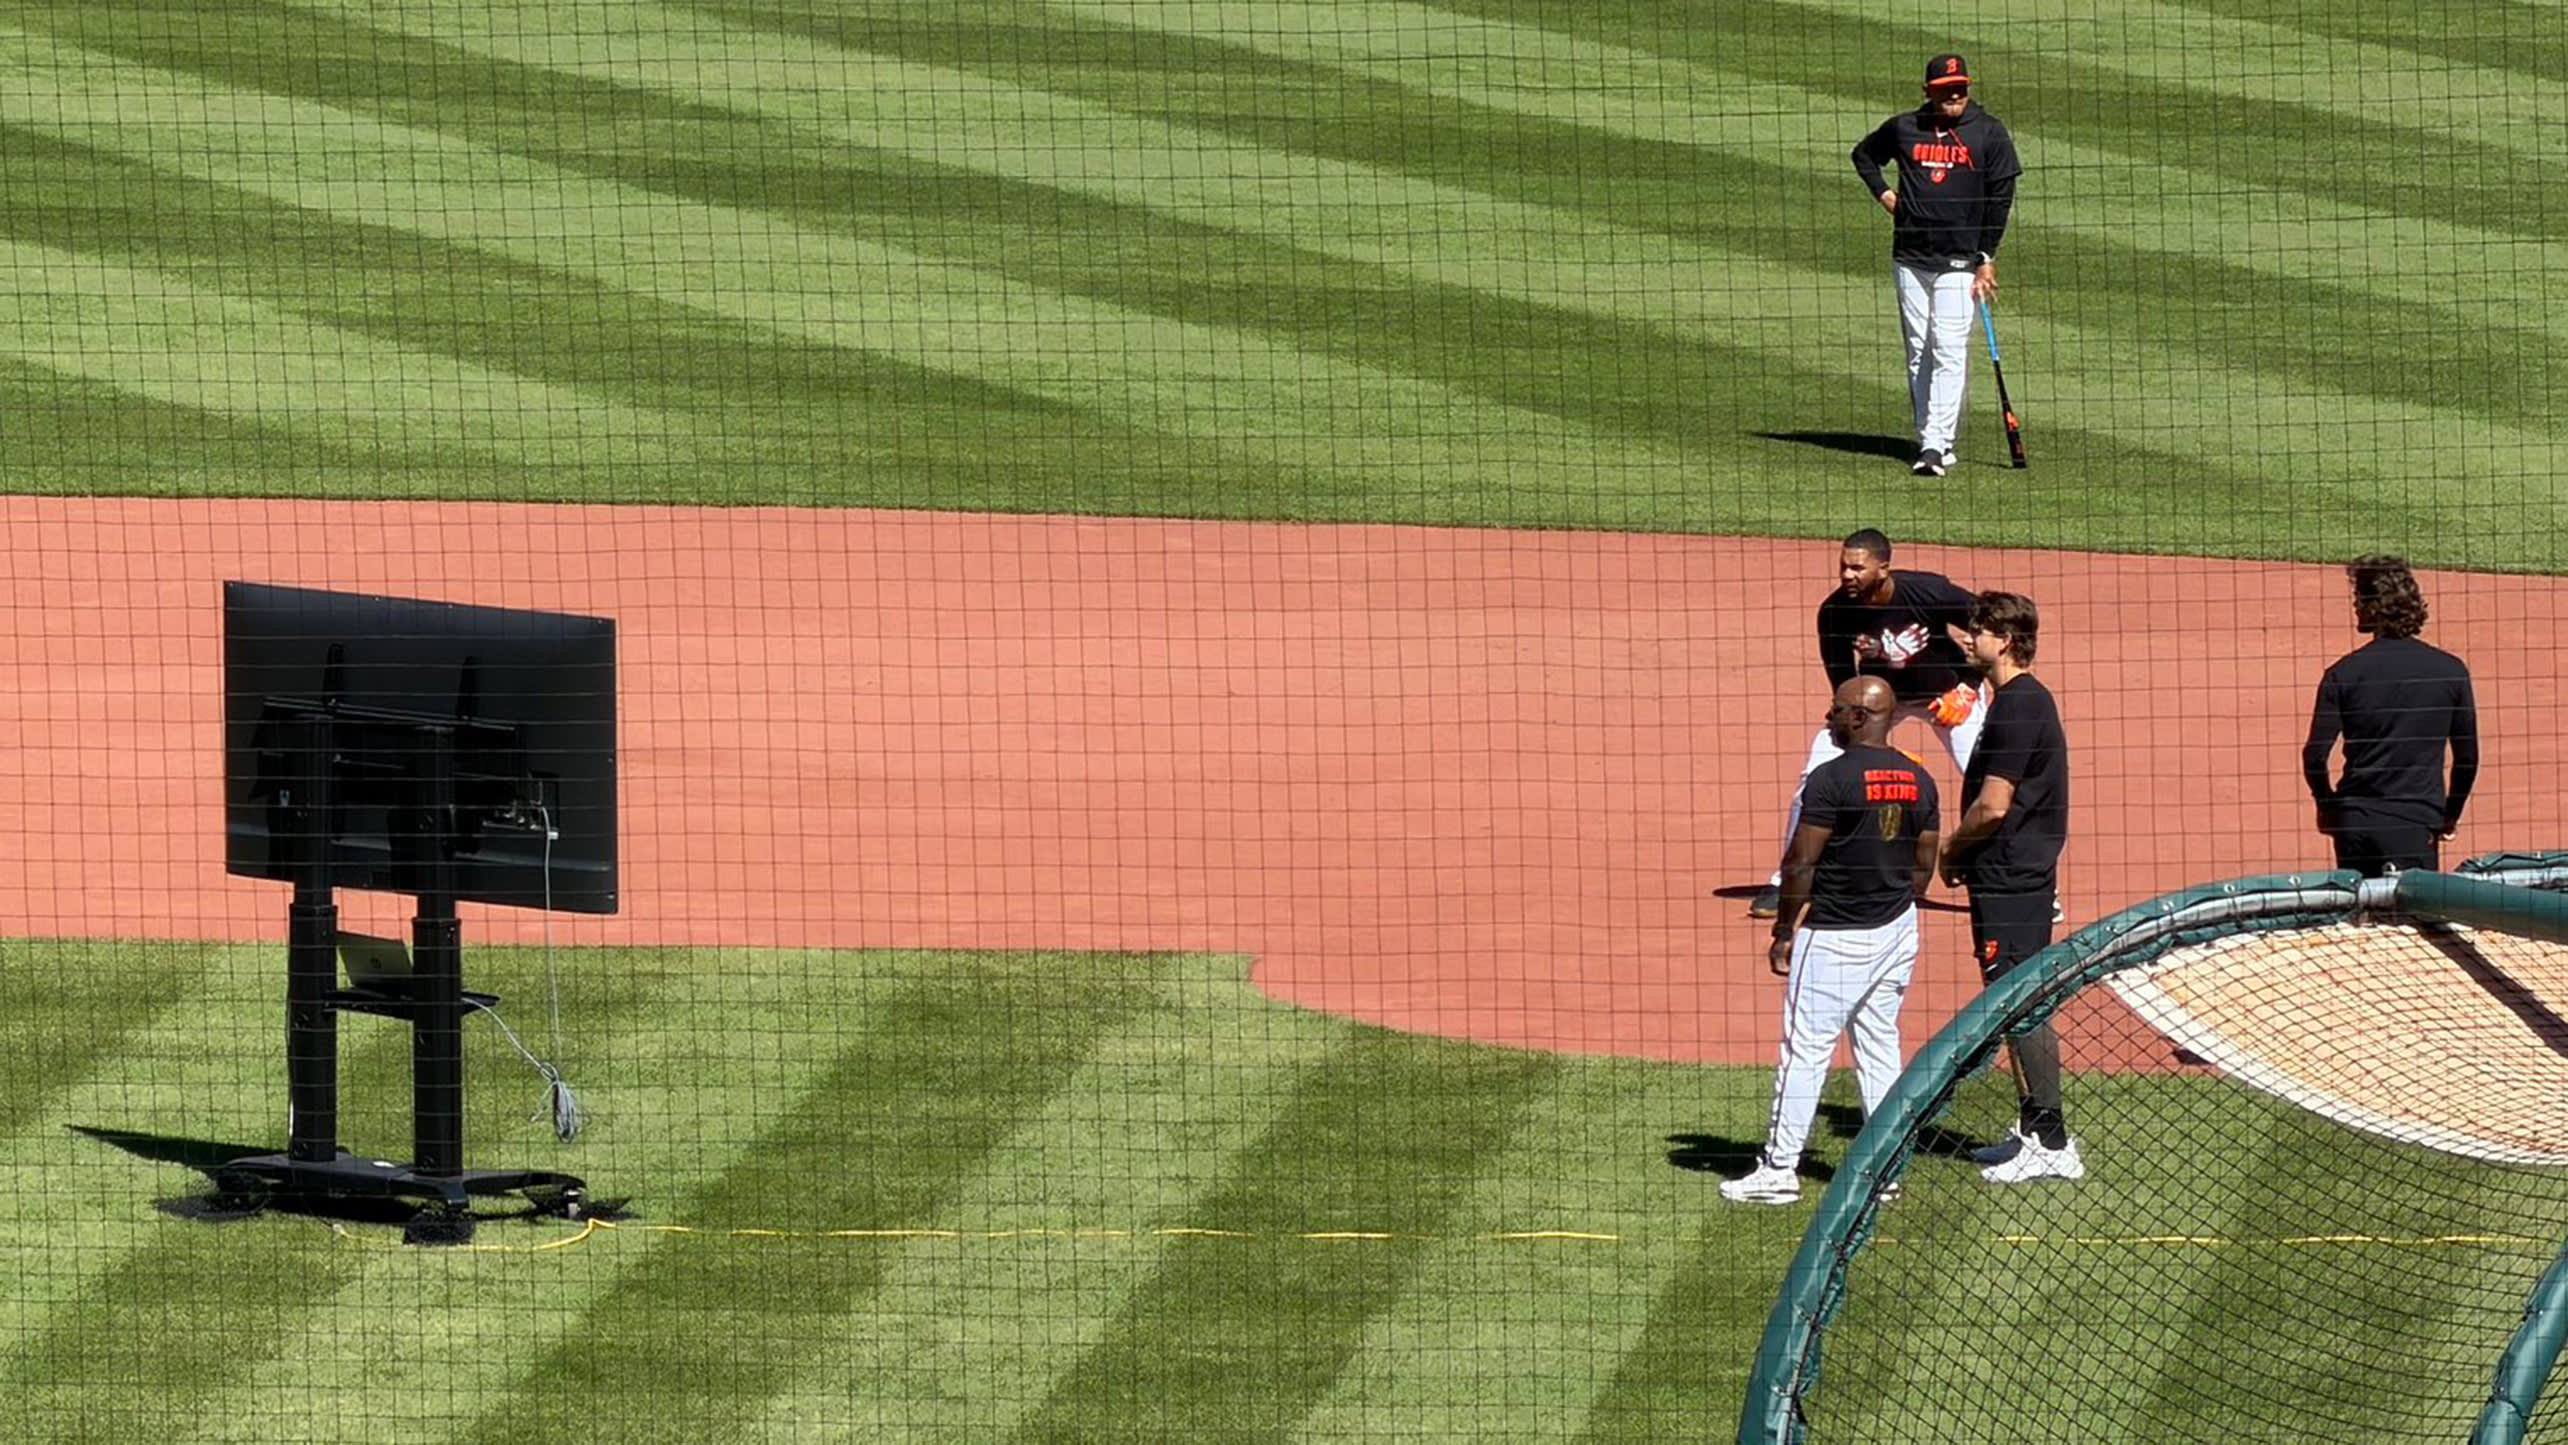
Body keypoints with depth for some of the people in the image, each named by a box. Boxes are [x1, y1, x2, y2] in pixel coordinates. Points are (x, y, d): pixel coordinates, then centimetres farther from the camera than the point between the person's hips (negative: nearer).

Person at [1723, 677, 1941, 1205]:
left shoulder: (1831, 777, -16)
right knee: (1880, 1045, 14)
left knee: (1805, 1050, -2)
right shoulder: (1919, 780, 5)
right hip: (1897, 933, 7)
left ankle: (1780, 1169, 0)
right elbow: (1924, 865, 11)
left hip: (1834, 937, -7)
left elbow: (1801, 864, -14)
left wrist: (1784, 933, -5)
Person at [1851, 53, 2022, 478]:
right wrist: (1883, 193, 7)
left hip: (1959, 262, -3)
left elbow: (2001, 196, 0)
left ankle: (1937, 446, -16)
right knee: (1918, 353, 8)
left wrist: (1987, 259, -5)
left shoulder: (1989, 133, -1)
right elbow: (1864, 154, 25)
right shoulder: (1903, 128, 6)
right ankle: (1928, 439, 16)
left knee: (1949, 352, -12)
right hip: (1910, 258, 3)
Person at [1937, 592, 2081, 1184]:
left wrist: (1951, 850, -5)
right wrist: (1966, 854, 14)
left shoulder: (2017, 708, -17)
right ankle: (2034, 1131, 23)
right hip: (2021, 876, 11)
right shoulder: (2027, 700, 15)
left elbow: (1994, 806, -21)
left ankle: (2051, 1143, -7)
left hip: (2009, 883, -11)